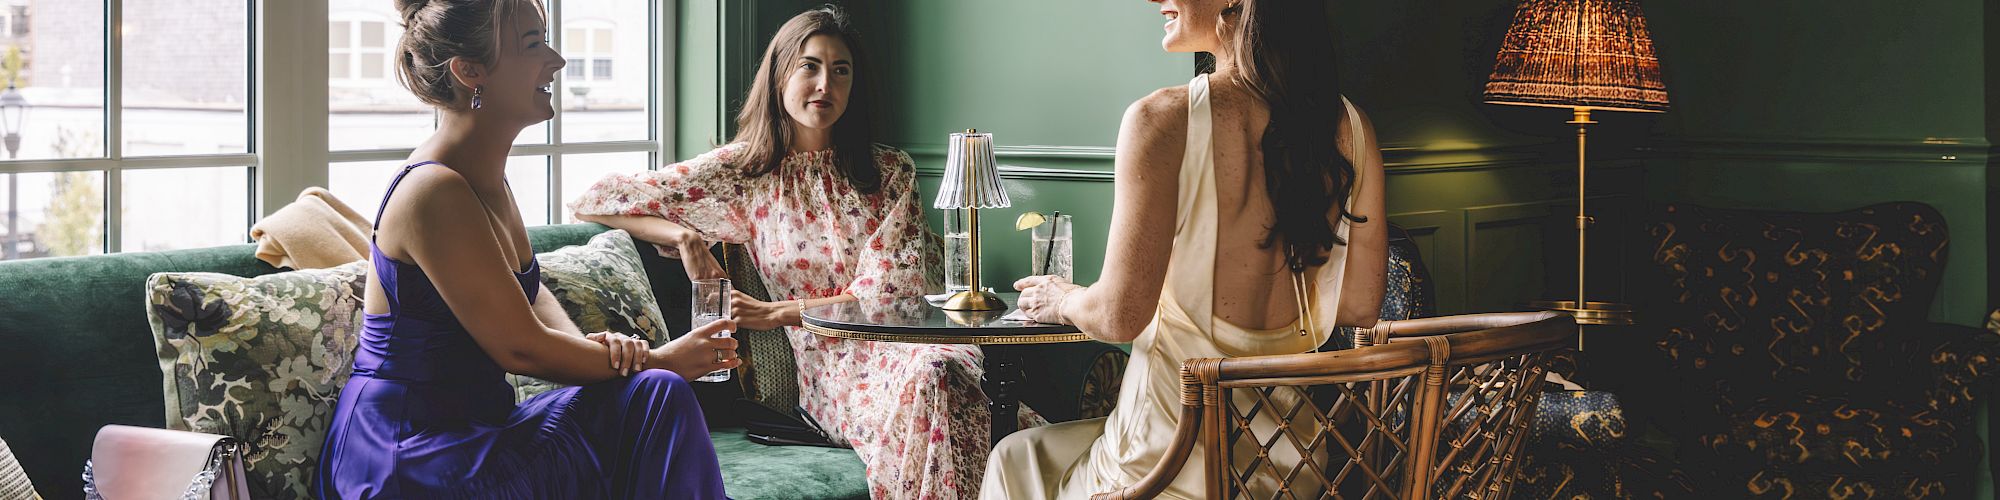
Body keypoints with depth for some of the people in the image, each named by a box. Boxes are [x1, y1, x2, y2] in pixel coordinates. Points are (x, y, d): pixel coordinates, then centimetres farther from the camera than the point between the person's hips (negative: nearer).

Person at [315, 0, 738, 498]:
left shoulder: (486, 176, 10)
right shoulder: (435, 192, -20)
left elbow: (528, 293, 21)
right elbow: (520, 347, -18)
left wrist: (587, 344, -2)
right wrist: (658, 360, -7)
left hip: (468, 427, 9)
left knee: (657, 397, -8)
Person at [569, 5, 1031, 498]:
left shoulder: (890, 171, 12)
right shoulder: (743, 172, 9)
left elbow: (888, 291, 1)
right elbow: (594, 202, 9)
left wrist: (775, 314, -7)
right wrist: (682, 236, -8)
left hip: (900, 341, 2)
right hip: (829, 365, -2)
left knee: (937, 370, -38)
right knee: (928, 383, -37)